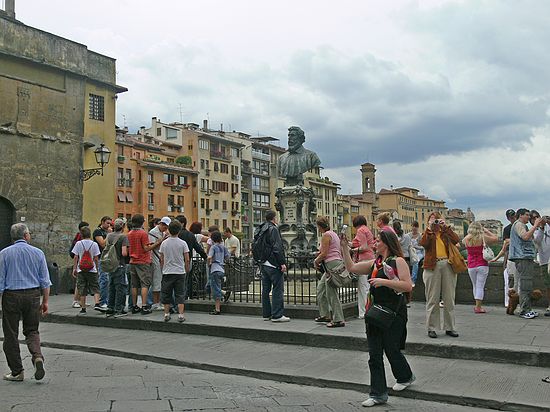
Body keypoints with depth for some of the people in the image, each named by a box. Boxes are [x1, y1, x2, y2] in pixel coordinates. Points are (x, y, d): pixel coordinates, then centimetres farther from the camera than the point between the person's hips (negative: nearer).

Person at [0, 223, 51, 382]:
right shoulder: (38, 253, 2)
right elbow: (45, 281, 2)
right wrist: (45, 301, 9)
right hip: (33, 295, 2)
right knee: (32, 331, 14)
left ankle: (17, 371, 13)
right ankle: (37, 356, -11)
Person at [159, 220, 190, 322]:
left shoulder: (164, 243, -1)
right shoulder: (182, 243, -6)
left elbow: (162, 260, 5)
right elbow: (187, 260, -4)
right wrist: (187, 269, 12)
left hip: (167, 272, 1)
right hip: (180, 272, -1)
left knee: (166, 294, 10)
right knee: (180, 294, 3)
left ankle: (166, 314, 13)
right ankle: (181, 315, -2)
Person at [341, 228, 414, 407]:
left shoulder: (398, 261, -6)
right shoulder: (375, 263, 15)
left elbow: (408, 286, -16)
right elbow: (351, 267, 17)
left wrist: (384, 281, -20)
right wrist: (345, 248, 10)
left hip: (393, 312, -7)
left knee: (391, 349, 6)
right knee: (374, 354, 3)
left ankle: (405, 377, 35)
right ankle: (378, 394, 10)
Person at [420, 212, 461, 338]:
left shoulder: (445, 233, 14)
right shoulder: (427, 233, 10)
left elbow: (456, 240, -6)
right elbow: (423, 243, -12)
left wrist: (446, 227, -7)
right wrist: (429, 228, -11)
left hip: (447, 265, 2)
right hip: (432, 266, -2)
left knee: (449, 298, 6)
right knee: (432, 299, 0)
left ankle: (450, 327, 15)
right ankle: (431, 328, 6)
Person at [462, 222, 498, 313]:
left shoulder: (467, 239, -1)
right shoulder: (483, 237, -7)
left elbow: (462, 241, 23)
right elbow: (496, 238, 7)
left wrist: (470, 233, 21)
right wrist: (487, 231, 13)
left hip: (471, 266, 3)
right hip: (482, 265, -3)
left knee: (475, 286, 16)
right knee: (480, 286, -1)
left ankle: (477, 305, 22)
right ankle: (478, 307, -4)